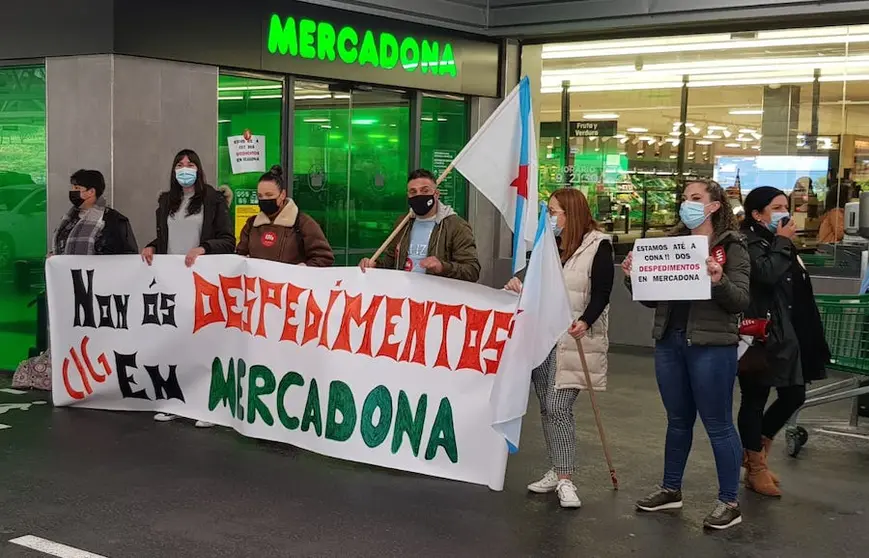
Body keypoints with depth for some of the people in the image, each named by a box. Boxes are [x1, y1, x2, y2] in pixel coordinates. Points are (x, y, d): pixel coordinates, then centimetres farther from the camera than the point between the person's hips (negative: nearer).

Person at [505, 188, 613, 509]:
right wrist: (522, 289, -1)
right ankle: (557, 471, 19)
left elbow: (601, 293, -12)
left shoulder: (598, 245, -6)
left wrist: (584, 322, -28)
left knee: (558, 408, -12)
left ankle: (564, 479, -5)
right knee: (547, 408, 9)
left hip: (572, 342, -7)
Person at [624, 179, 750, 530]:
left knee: (717, 423, 2)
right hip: (669, 341, 6)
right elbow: (653, 298, 12)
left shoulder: (731, 246, -5)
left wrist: (719, 281, -30)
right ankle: (671, 489, 28)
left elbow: (741, 301, -12)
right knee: (678, 420, 17)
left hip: (711, 345, -6)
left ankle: (729, 502, 11)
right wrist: (634, 277, -5)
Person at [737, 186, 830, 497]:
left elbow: (798, 292, 19)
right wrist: (782, 242, -15)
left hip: (786, 335, 9)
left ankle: (755, 449, 29)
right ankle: (756, 469, 16)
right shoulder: (749, 243, -11)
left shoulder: (780, 243, 16)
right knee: (755, 400, 3)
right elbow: (767, 274, -28)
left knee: (794, 396, 10)